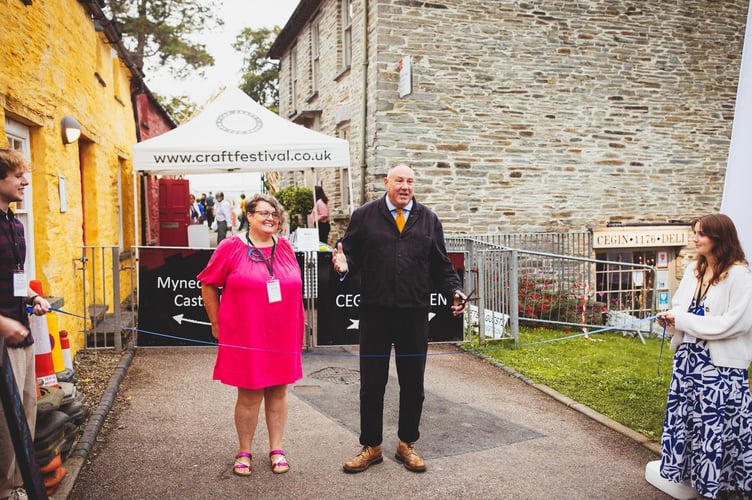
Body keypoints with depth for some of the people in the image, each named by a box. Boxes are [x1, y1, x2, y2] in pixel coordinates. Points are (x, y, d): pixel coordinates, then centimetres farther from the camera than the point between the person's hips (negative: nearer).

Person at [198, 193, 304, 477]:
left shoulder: (285, 247, 5)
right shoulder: (231, 247, -5)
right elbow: (208, 284, 1)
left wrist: (298, 329, 12)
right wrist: (216, 323, 1)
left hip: (283, 336, 4)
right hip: (246, 336, -3)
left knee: (278, 392, 12)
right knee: (249, 396, 6)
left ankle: (276, 449, 26)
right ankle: (244, 453, 24)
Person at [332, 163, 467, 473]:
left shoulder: (428, 219, 10)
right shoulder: (364, 216, 4)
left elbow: (441, 265, 11)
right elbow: (351, 252, 5)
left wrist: (454, 291, -3)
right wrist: (344, 264, -18)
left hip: (414, 313, 2)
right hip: (375, 311, -2)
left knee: (413, 382, 11)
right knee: (372, 382, 8)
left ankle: (407, 444, 30)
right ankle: (371, 447, 25)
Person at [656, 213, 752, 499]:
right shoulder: (693, 269, 7)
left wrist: (683, 320, -19)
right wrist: (670, 318, -10)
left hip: (721, 362, -7)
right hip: (689, 356, 7)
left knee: (719, 420, 0)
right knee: (686, 416, 14)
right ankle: (690, 471, 30)